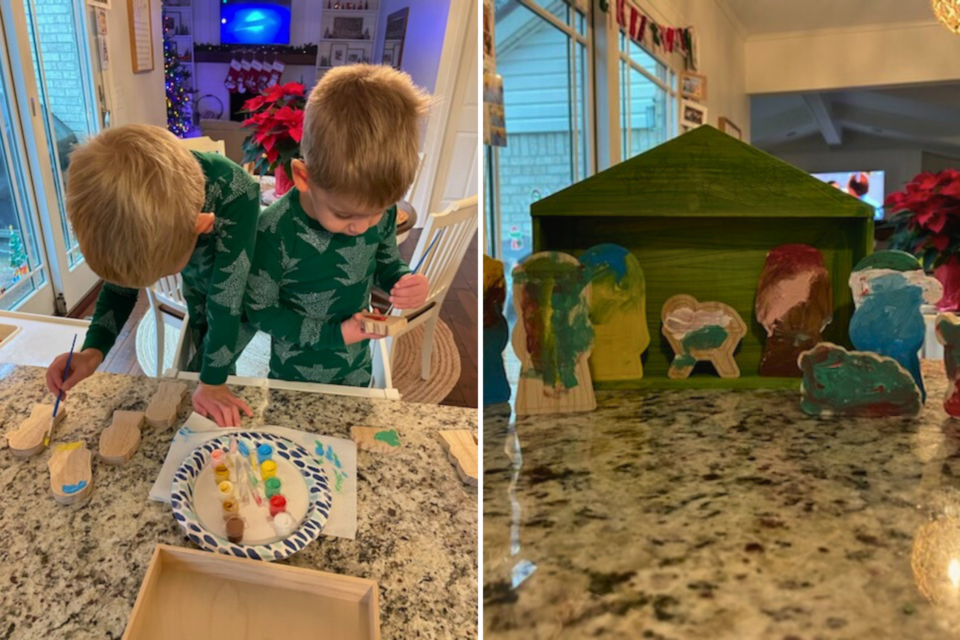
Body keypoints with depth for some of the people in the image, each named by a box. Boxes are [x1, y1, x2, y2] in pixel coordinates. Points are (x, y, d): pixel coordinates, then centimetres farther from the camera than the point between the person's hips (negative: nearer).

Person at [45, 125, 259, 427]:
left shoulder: (236, 195, -45)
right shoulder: (127, 203, -30)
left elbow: (226, 297, -35)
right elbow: (121, 278, -12)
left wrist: (212, 382, -27)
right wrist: (93, 351, -25)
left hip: (246, 286, -4)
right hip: (200, 283, 4)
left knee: (210, 369, 1)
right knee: (204, 362, 16)